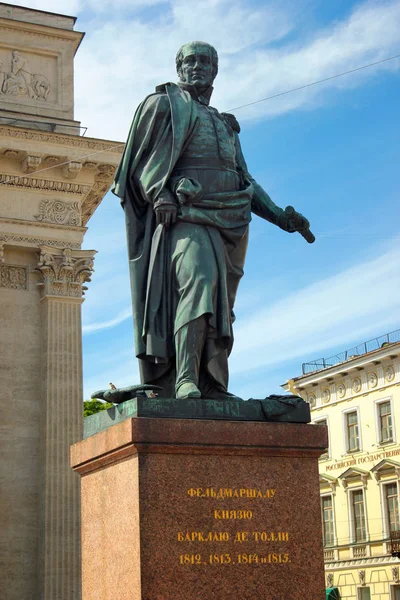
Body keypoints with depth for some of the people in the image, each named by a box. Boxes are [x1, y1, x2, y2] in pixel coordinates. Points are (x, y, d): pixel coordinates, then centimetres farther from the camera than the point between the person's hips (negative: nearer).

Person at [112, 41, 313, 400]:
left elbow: (245, 179, 29)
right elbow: (143, 162, 3)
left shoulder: (226, 125, 31)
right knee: (197, 281, -28)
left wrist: (279, 216, 18)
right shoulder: (165, 105, 13)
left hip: (228, 223, 7)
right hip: (187, 217, -7)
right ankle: (185, 381, -35)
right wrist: (160, 195, -15)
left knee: (220, 307, 1)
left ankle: (214, 389, 2)